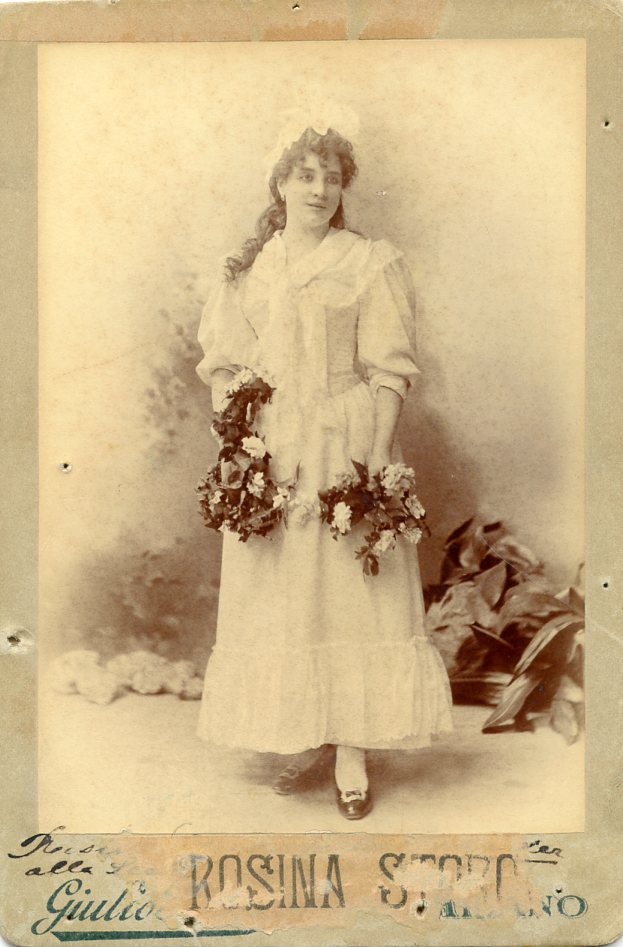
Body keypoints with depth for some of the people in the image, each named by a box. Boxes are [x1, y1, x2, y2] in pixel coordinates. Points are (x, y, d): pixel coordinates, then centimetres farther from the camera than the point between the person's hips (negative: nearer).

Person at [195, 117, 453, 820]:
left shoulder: (371, 263, 2)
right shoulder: (245, 271, 12)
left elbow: (389, 369, -5)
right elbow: (220, 364, 10)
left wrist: (377, 457, -14)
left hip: (345, 445, -3)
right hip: (266, 454, 4)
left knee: (351, 592, -3)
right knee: (279, 596, 7)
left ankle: (352, 753, 6)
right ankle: (307, 738, 21)